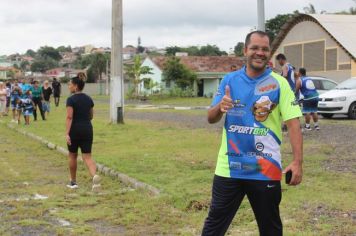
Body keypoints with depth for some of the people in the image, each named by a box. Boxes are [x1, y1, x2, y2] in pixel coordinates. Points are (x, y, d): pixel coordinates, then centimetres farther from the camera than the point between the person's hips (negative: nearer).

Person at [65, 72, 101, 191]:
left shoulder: (71, 99, -10)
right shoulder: (89, 99, 8)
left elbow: (69, 117, -18)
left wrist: (67, 133, -20)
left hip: (75, 129, -4)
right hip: (87, 129, 4)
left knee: (72, 156, 15)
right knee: (87, 157, 1)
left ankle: (73, 182, 25)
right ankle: (95, 176, -26)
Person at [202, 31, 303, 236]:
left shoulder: (279, 83, -4)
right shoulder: (230, 80, 3)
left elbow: (293, 123, -9)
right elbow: (211, 119, 5)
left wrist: (298, 162, -19)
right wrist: (220, 107, -18)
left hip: (265, 170, -2)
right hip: (229, 167, 2)